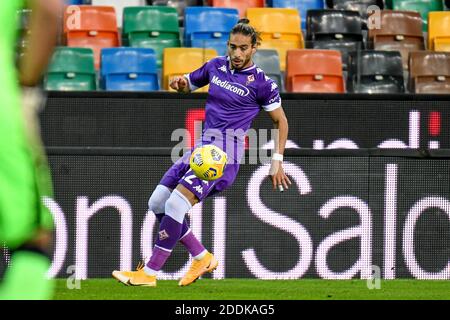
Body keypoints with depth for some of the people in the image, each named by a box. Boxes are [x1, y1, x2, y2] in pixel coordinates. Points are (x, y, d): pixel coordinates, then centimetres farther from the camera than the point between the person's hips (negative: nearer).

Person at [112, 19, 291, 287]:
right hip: (203, 147, 8)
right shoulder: (216, 66, 10)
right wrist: (179, 83, 1)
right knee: (157, 203, 1)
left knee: (175, 204, -20)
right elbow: (188, 84, 26)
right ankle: (202, 257, 12)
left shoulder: (262, 82, -5)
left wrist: (278, 161, -1)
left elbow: (281, 121, 5)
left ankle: (150, 273, -13)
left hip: (225, 152, -8)